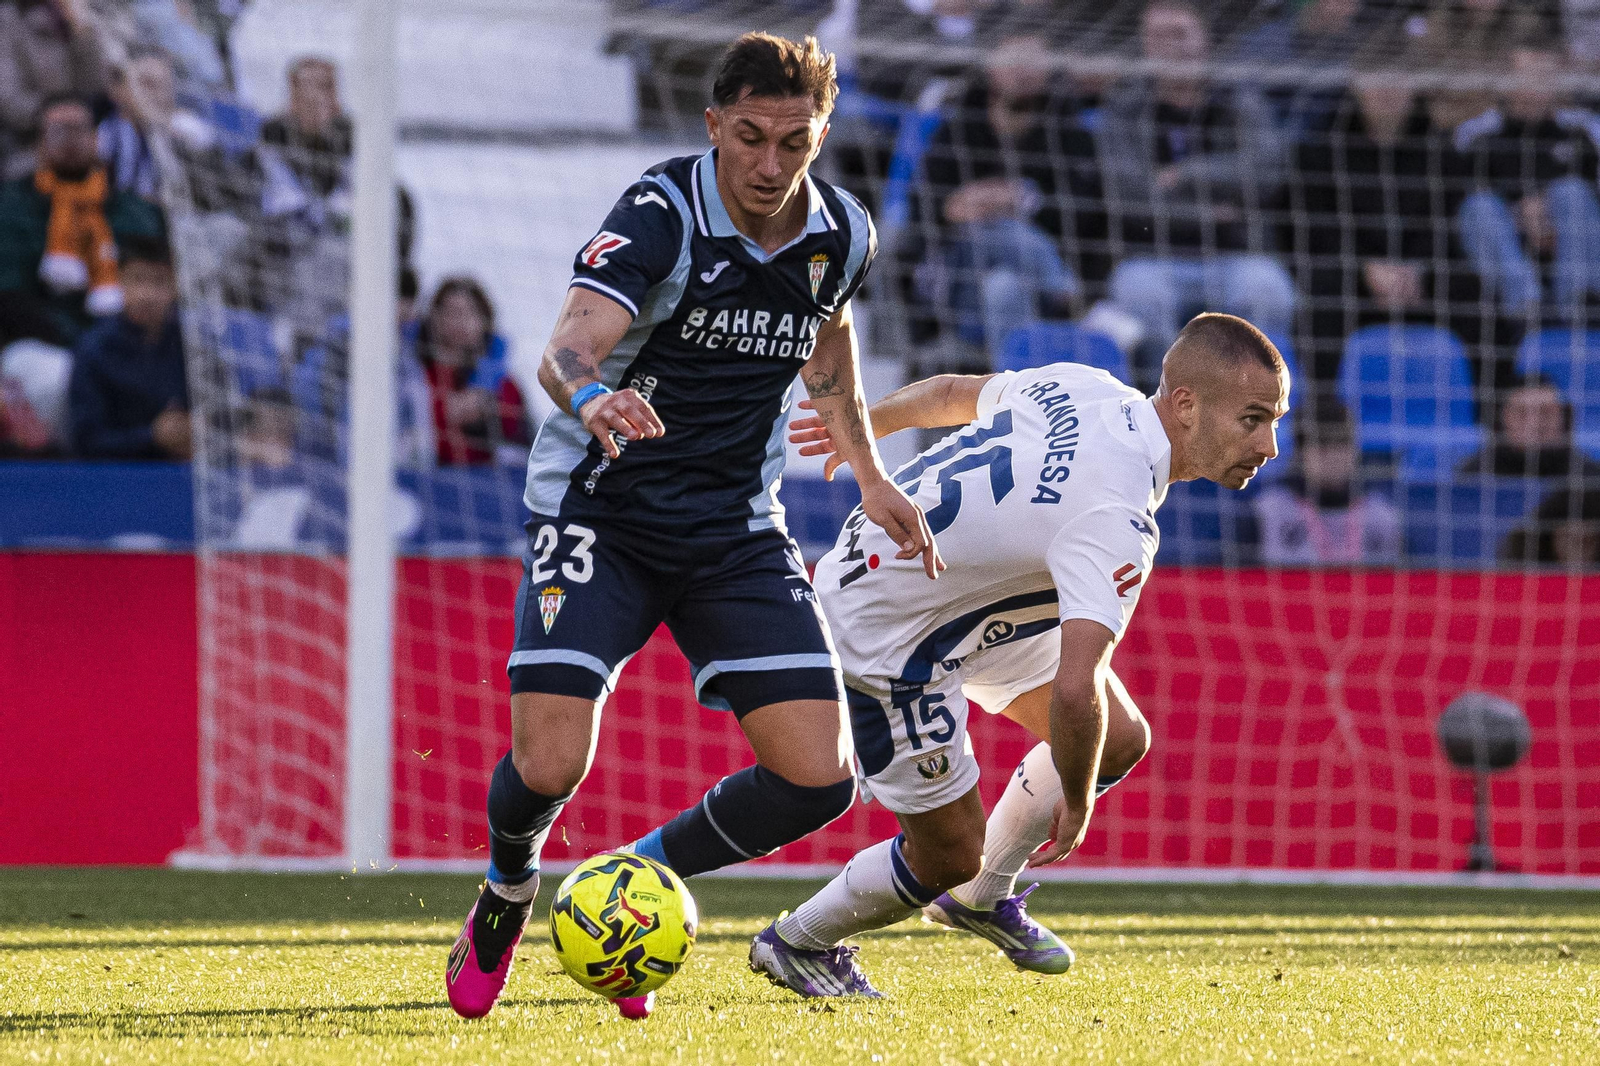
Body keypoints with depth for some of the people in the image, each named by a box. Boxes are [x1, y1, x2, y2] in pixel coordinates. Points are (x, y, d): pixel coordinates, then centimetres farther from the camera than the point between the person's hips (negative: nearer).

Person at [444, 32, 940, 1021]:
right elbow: (569, 345, -34)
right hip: (601, 512, -4)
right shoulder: (660, 215, -19)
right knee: (549, 767, -19)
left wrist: (871, 476, 24)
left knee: (819, 779, -9)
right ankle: (508, 900, 18)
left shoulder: (842, 234, -2)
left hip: (736, 531, 5)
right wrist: (592, 397, -56)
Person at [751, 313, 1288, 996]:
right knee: (950, 855, 0)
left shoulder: (1084, 388, -8)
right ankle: (797, 943, 27)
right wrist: (1075, 803, -23)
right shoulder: (1117, 519, -34)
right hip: (883, 633, -10)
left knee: (1119, 739, 9)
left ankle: (980, 897, 32)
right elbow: (1075, 691, -42)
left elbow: (954, 393, 11)